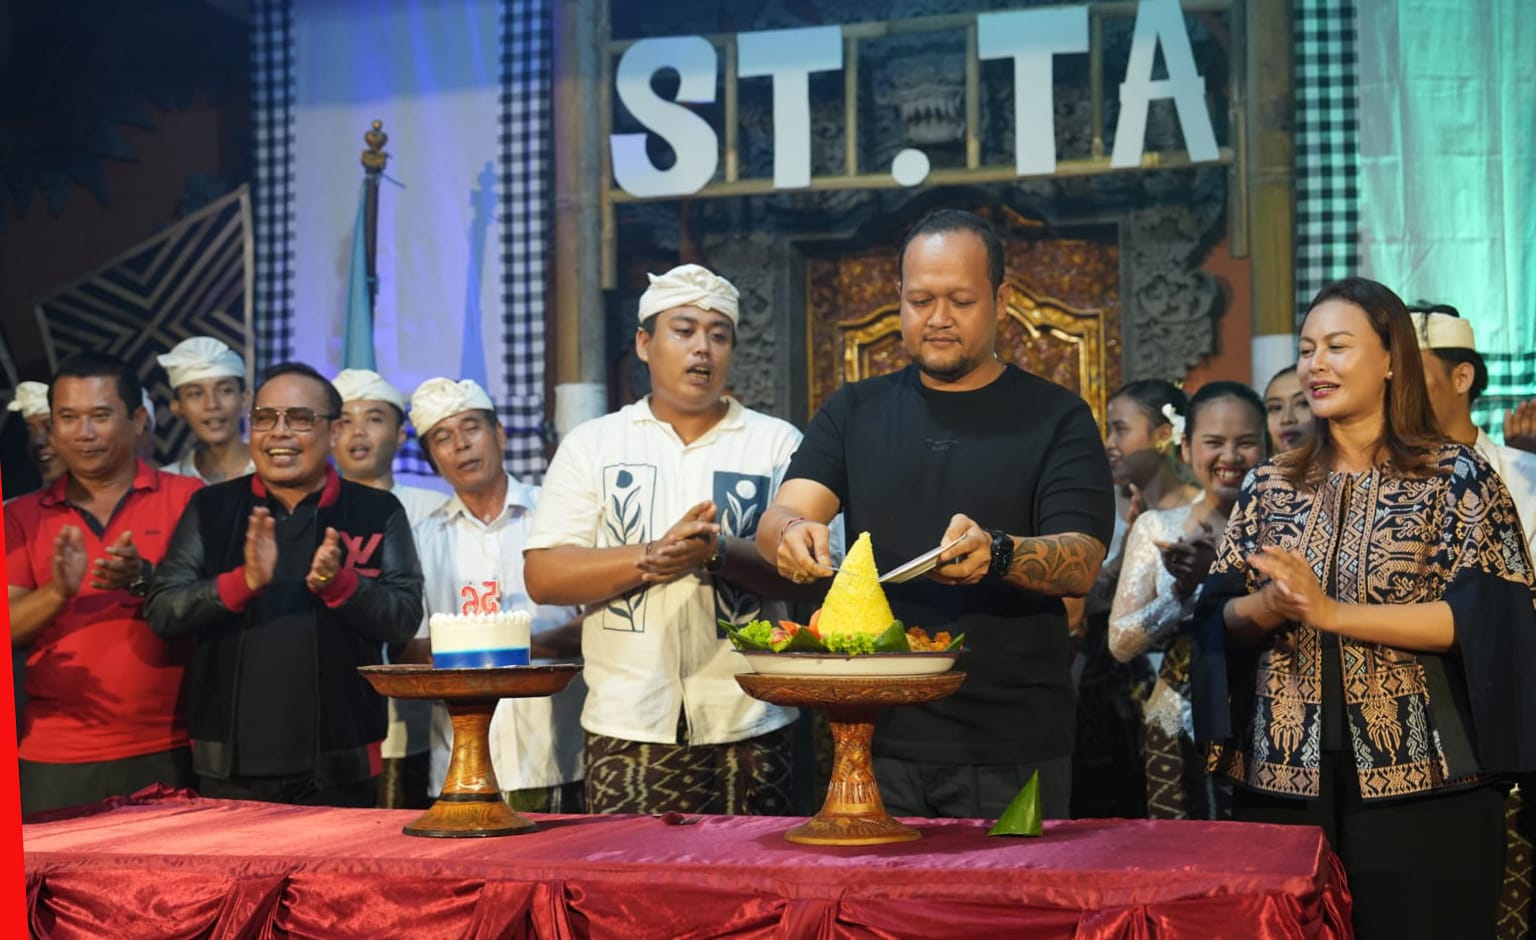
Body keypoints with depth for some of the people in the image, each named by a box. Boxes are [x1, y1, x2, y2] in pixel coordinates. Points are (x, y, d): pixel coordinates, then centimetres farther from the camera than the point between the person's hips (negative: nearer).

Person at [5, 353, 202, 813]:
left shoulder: (186, 498, 1)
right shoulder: (22, 516, 8)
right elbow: (8, 631, 1)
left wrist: (144, 580, -24)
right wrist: (58, 592, -19)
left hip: (167, 752, -1)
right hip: (54, 758, 2)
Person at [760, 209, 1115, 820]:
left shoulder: (1056, 418, 3)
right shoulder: (854, 413, 12)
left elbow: (1083, 564, -9)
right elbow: (778, 519, -1)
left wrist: (996, 553, -31)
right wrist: (793, 532, -26)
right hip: (878, 734, 2)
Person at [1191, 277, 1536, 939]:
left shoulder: (1457, 477, -1)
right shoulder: (1269, 487, 11)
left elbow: (1482, 616, -11)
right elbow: (1217, 619, 8)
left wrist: (1330, 611, -17)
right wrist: (1271, 606, -14)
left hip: (1418, 788, -3)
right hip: (1283, 784, 4)